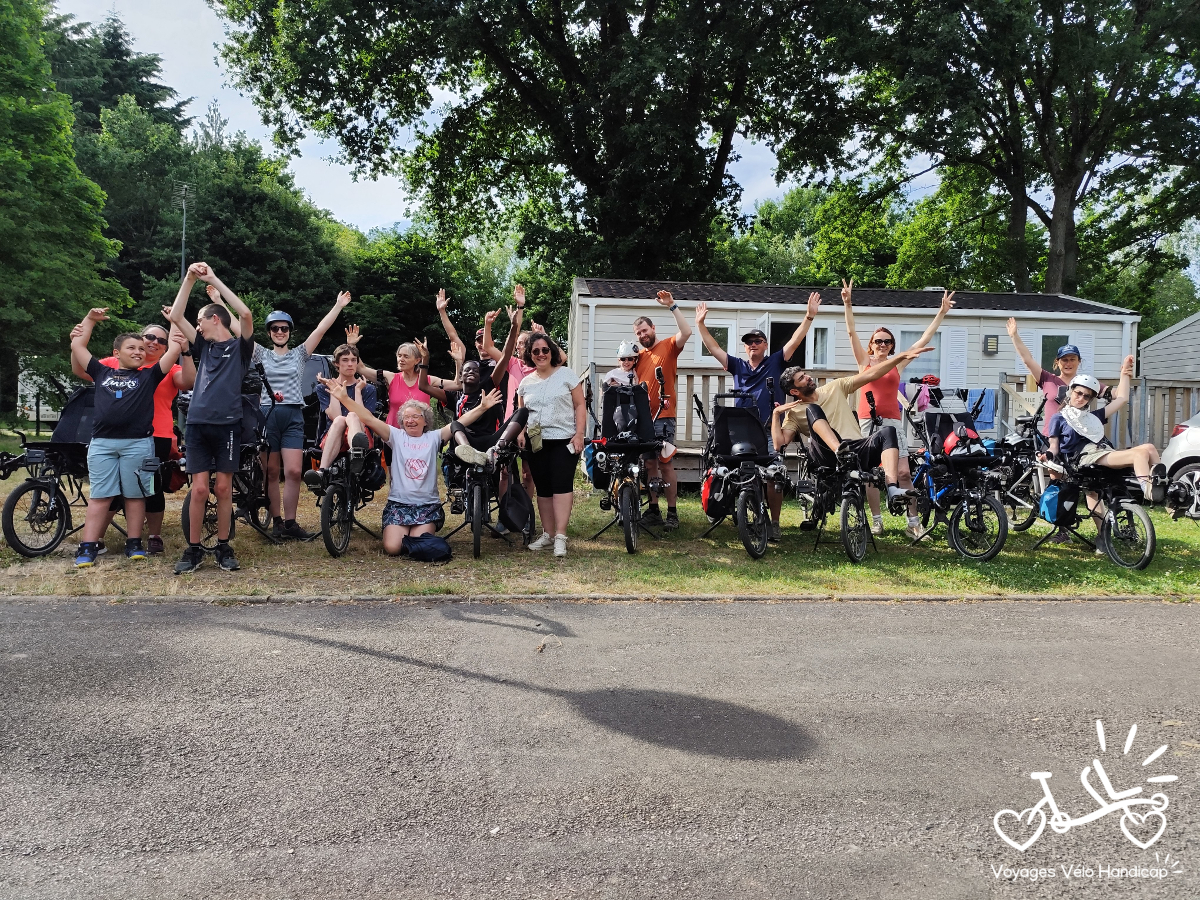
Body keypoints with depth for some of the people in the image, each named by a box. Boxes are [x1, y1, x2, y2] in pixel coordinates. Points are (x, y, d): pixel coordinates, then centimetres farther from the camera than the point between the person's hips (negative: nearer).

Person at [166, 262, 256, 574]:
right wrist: (189, 279, 4)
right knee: (199, 489, 0)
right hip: (197, 423, 3)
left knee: (223, 487, 3)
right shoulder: (204, 346, 18)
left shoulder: (240, 346, 6)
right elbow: (175, 316, 13)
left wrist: (214, 280, -8)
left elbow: (246, 313, -11)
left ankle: (223, 547, 13)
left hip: (227, 425, -3)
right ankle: (193, 549, 7)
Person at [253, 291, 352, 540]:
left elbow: (320, 330, 7)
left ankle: (290, 523, -2)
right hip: (267, 415, 0)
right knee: (271, 472, 1)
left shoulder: (300, 353, 13)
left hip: (293, 417, 0)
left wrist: (338, 306, 2)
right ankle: (276, 521, 9)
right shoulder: (261, 354, 13)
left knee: (293, 472, -9)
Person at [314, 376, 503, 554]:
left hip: (428, 506, 0)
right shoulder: (396, 436, 6)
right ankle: (404, 531, 18)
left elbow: (460, 422, -5)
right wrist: (344, 398, -14)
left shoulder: (433, 438, 6)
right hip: (398, 503, 1)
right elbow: (369, 419, -3)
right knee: (392, 548, -17)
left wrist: (482, 407, -18)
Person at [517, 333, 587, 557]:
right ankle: (547, 534, 16)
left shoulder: (566, 375, 1)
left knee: (562, 485, -13)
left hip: (564, 440, -4)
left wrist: (579, 434, -11)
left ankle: (560, 537, -14)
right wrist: (520, 432, 0)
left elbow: (580, 406, -1)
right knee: (543, 488, 7)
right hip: (536, 442, 4)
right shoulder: (526, 382, 13)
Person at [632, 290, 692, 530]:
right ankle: (653, 510, 15)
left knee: (665, 464, -7)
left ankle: (672, 513, -2)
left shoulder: (668, 346, 1)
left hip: (663, 416, -6)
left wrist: (672, 306, -18)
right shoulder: (639, 355, 18)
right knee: (650, 463, 9)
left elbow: (686, 332, -18)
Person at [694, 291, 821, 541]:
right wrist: (700, 324, 10)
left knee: (772, 479, -8)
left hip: (770, 431, -2)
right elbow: (714, 347, 15)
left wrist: (809, 316, -6)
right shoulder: (737, 366, 15)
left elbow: (795, 341, 3)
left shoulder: (775, 363, 10)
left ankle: (774, 524, -1)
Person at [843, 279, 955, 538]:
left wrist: (942, 313, 10)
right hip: (867, 421, 0)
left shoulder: (898, 364, 9)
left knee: (904, 472, -5)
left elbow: (924, 339, 11)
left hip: (893, 421, 0)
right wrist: (847, 303, -9)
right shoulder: (865, 361, 7)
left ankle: (913, 522, 0)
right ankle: (876, 521, 11)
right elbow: (851, 332, 0)